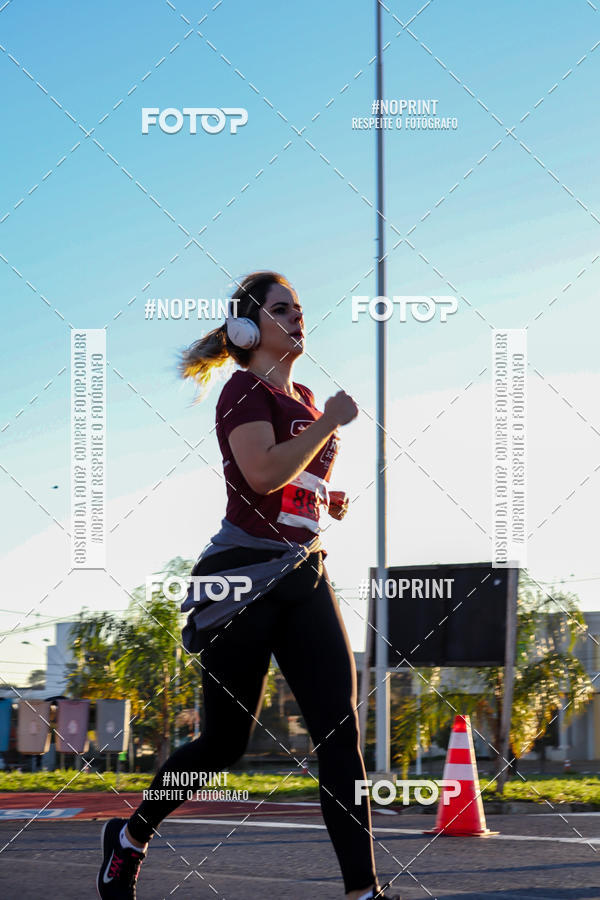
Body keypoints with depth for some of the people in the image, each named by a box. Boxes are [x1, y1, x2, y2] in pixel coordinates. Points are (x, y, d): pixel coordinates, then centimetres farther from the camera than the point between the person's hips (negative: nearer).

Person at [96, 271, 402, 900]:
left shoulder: (302, 397, 18)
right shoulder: (245, 389, -7)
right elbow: (262, 472, -23)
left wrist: (330, 499, 14)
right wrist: (329, 423, -16)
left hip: (302, 576, 7)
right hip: (244, 575, -7)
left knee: (340, 731, -7)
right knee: (226, 740, 1)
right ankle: (130, 836, 25)